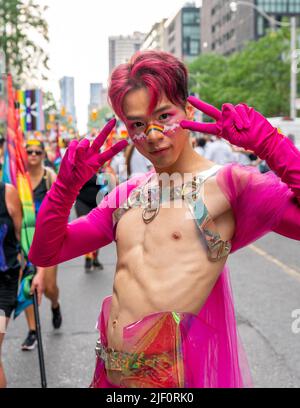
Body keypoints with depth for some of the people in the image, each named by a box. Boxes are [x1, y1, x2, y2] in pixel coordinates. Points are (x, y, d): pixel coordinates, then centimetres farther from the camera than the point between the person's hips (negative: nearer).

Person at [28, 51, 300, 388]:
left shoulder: (227, 183, -9)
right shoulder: (125, 195, 9)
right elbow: (45, 253, 9)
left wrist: (270, 144, -23)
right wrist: (67, 183, -3)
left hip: (179, 373, -6)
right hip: (112, 373, 6)